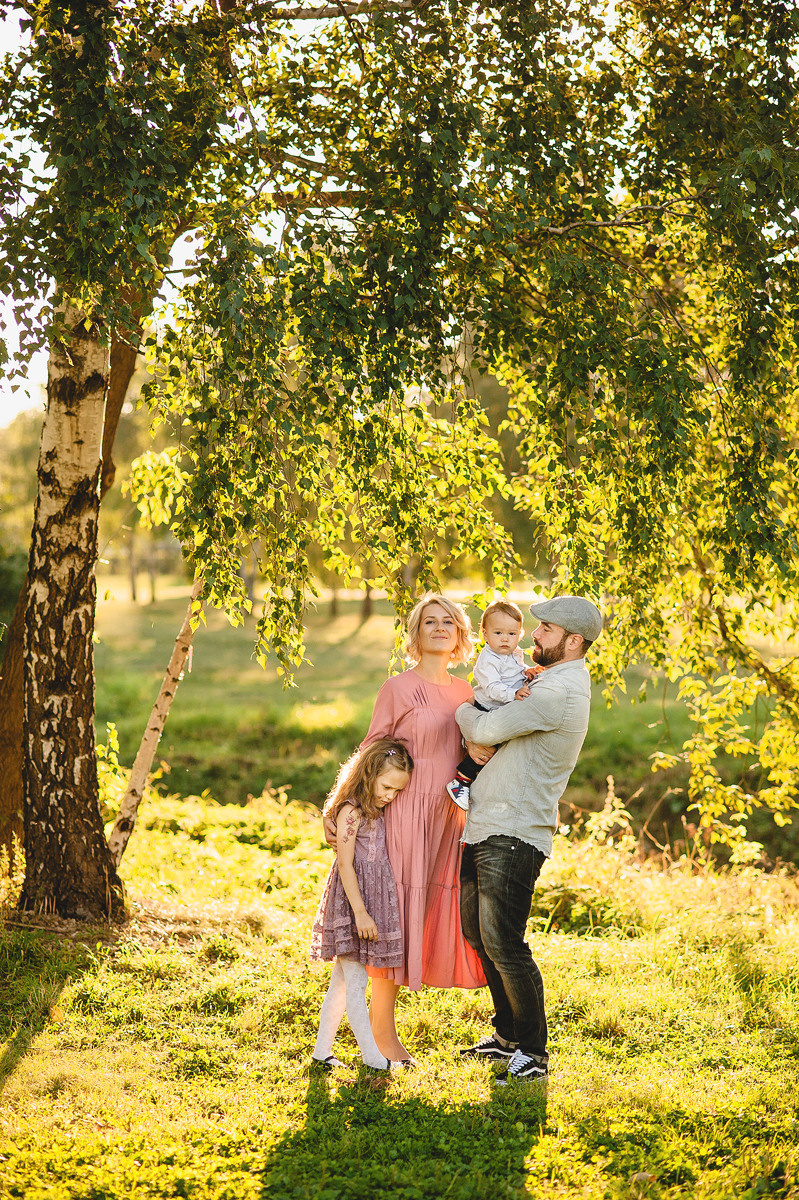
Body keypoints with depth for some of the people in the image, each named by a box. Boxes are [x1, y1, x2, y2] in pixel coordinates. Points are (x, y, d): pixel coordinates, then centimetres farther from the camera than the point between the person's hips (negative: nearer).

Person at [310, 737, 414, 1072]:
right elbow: (345, 864, -17)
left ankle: (322, 1051, 19)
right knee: (355, 984, -3)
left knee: (342, 983, 13)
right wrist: (360, 913, -21)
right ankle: (372, 1058, 0)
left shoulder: (377, 813, 13)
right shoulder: (351, 811, -13)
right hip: (352, 904, -9)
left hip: (374, 903, 9)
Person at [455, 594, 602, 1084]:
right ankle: (508, 1034, 30)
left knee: (504, 944, -8)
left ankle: (533, 1052, 5)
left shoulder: (561, 691, -16)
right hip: (485, 826, 10)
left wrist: (463, 708, 5)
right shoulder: (546, 680, 18)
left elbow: (486, 730, -16)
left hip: (513, 834, -10)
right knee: (478, 933, 17)